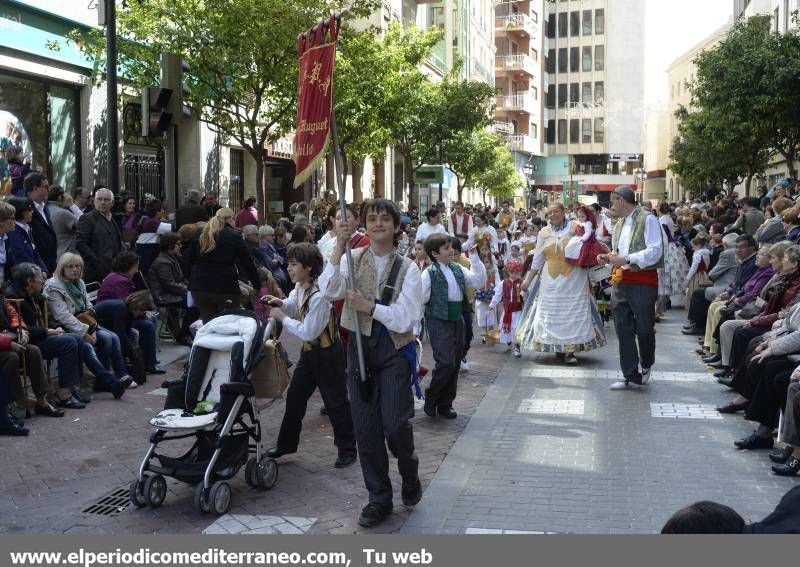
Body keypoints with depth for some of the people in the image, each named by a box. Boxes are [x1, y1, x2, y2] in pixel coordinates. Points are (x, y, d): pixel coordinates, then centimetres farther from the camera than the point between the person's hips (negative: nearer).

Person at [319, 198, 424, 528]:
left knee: (395, 424, -9)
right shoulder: (353, 260, 2)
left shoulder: (407, 269, -5)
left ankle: (410, 477, 24)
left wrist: (369, 306, -20)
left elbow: (406, 318, -12)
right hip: (360, 346, 3)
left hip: (394, 349, -3)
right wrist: (338, 249, -20)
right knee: (365, 428, 7)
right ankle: (379, 498, 22)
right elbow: (328, 291, -15)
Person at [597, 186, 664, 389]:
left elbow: (654, 252, -16)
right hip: (620, 281, 8)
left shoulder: (647, 220, -7)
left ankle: (646, 366, 26)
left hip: (643, 282, -8)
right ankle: (631, 376, 13)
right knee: (623, 330, 6)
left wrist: (627, 259, -21)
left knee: (644, 328, 0)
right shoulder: (620, 224, 18)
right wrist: (609, 258, 6)